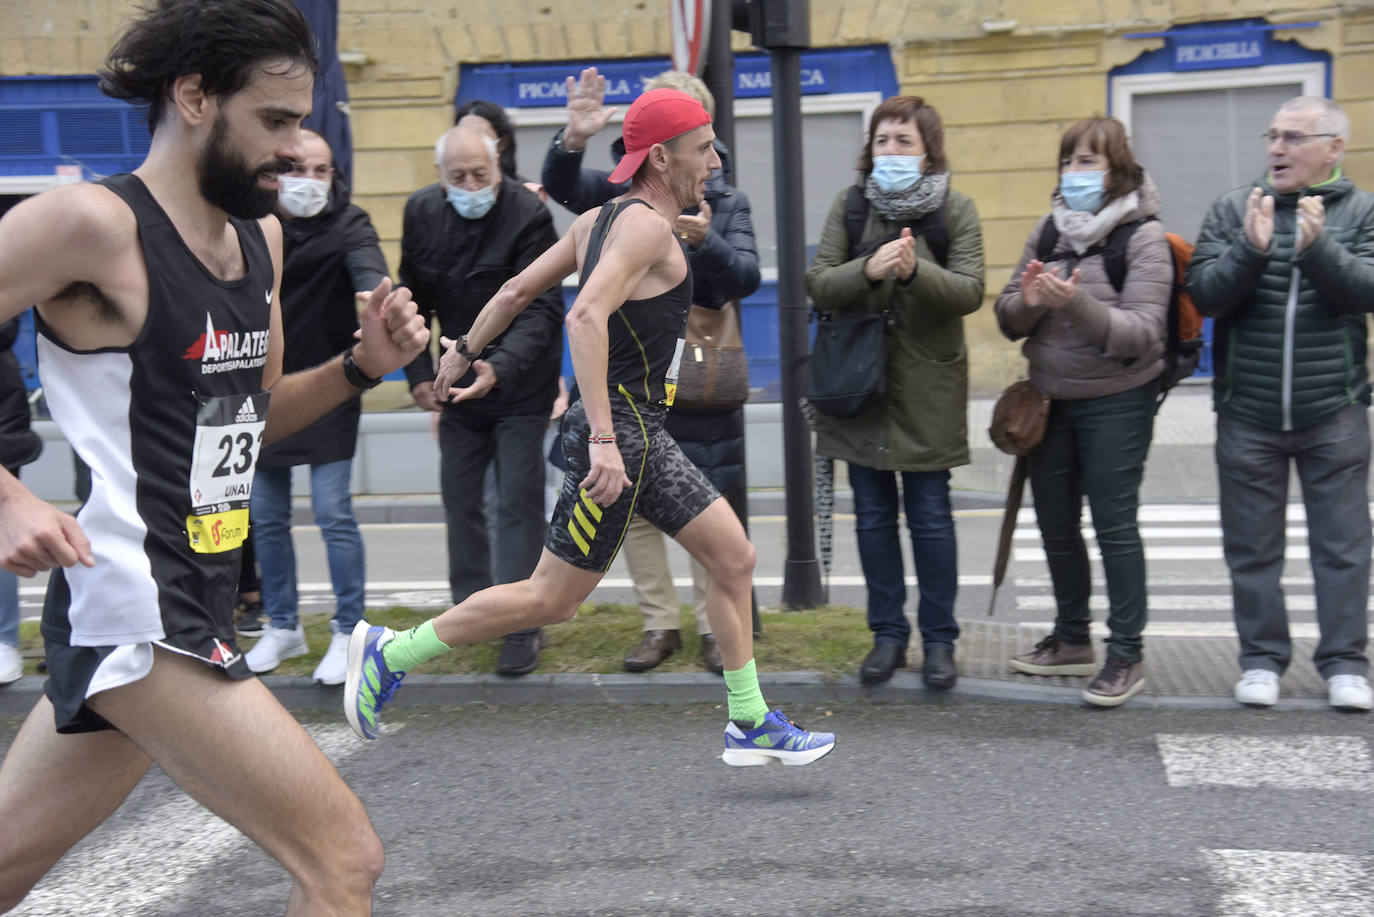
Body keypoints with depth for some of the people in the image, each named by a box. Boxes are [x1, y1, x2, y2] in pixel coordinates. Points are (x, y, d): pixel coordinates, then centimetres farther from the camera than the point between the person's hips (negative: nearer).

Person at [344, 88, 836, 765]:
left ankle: (750, 725, 16)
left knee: (734, 557, 9)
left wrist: (463, 353, 30)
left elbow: (516, 291, 17)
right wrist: (604, 440, -35)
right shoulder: (645, 225, -16)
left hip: (640, 433, 10)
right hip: (620, 432, -10)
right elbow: (586, 318, -30)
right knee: (551, 600, 0)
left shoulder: (598, 220, 13)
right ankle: (390, 652, 13)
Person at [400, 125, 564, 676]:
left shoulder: (528, 215, -18)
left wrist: (501, 367, -37)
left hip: (520, 384, -5)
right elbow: (414, 299, 10)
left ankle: (522, 626, 2)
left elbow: (542, 308, -22)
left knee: (519, 502, -5)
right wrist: (418, 371, 1)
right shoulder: (422, 212, -1)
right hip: (458, 380, 6)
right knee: (459, 498, 13)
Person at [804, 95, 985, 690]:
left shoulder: (955, 209, -1)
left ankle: (939, 639, 15)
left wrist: (916, 272, -28)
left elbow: (970, 291, -10)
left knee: (930, 516, 2)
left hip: (927, 384, -2)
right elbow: (817, 283, -4)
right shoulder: (850, 206, 5)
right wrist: (868, 269, -23)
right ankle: (888, 634, 21)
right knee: (873, 515, 9)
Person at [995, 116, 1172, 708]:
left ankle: (1126, 654, 8)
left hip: (1115, 403, -6)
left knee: (1114, 523, -3)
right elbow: (1009, 320, 6)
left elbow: (1142, 332, -18)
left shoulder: (1143, 236, -9)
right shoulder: (1049, 230, 6)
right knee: (1055, 522, 13)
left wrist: (1077, 304, -31)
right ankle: (1072, 640, 29)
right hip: (1051, 399, 6)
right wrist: (1027, 301, -17)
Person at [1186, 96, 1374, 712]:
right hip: (1247, 413, 1)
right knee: (1252, 544, 8)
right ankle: (1262, 658, 20)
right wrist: (1251, 250, -21)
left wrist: (1317, 247, -25)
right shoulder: (1233, 209, 4)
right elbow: (1202, 294, -6)